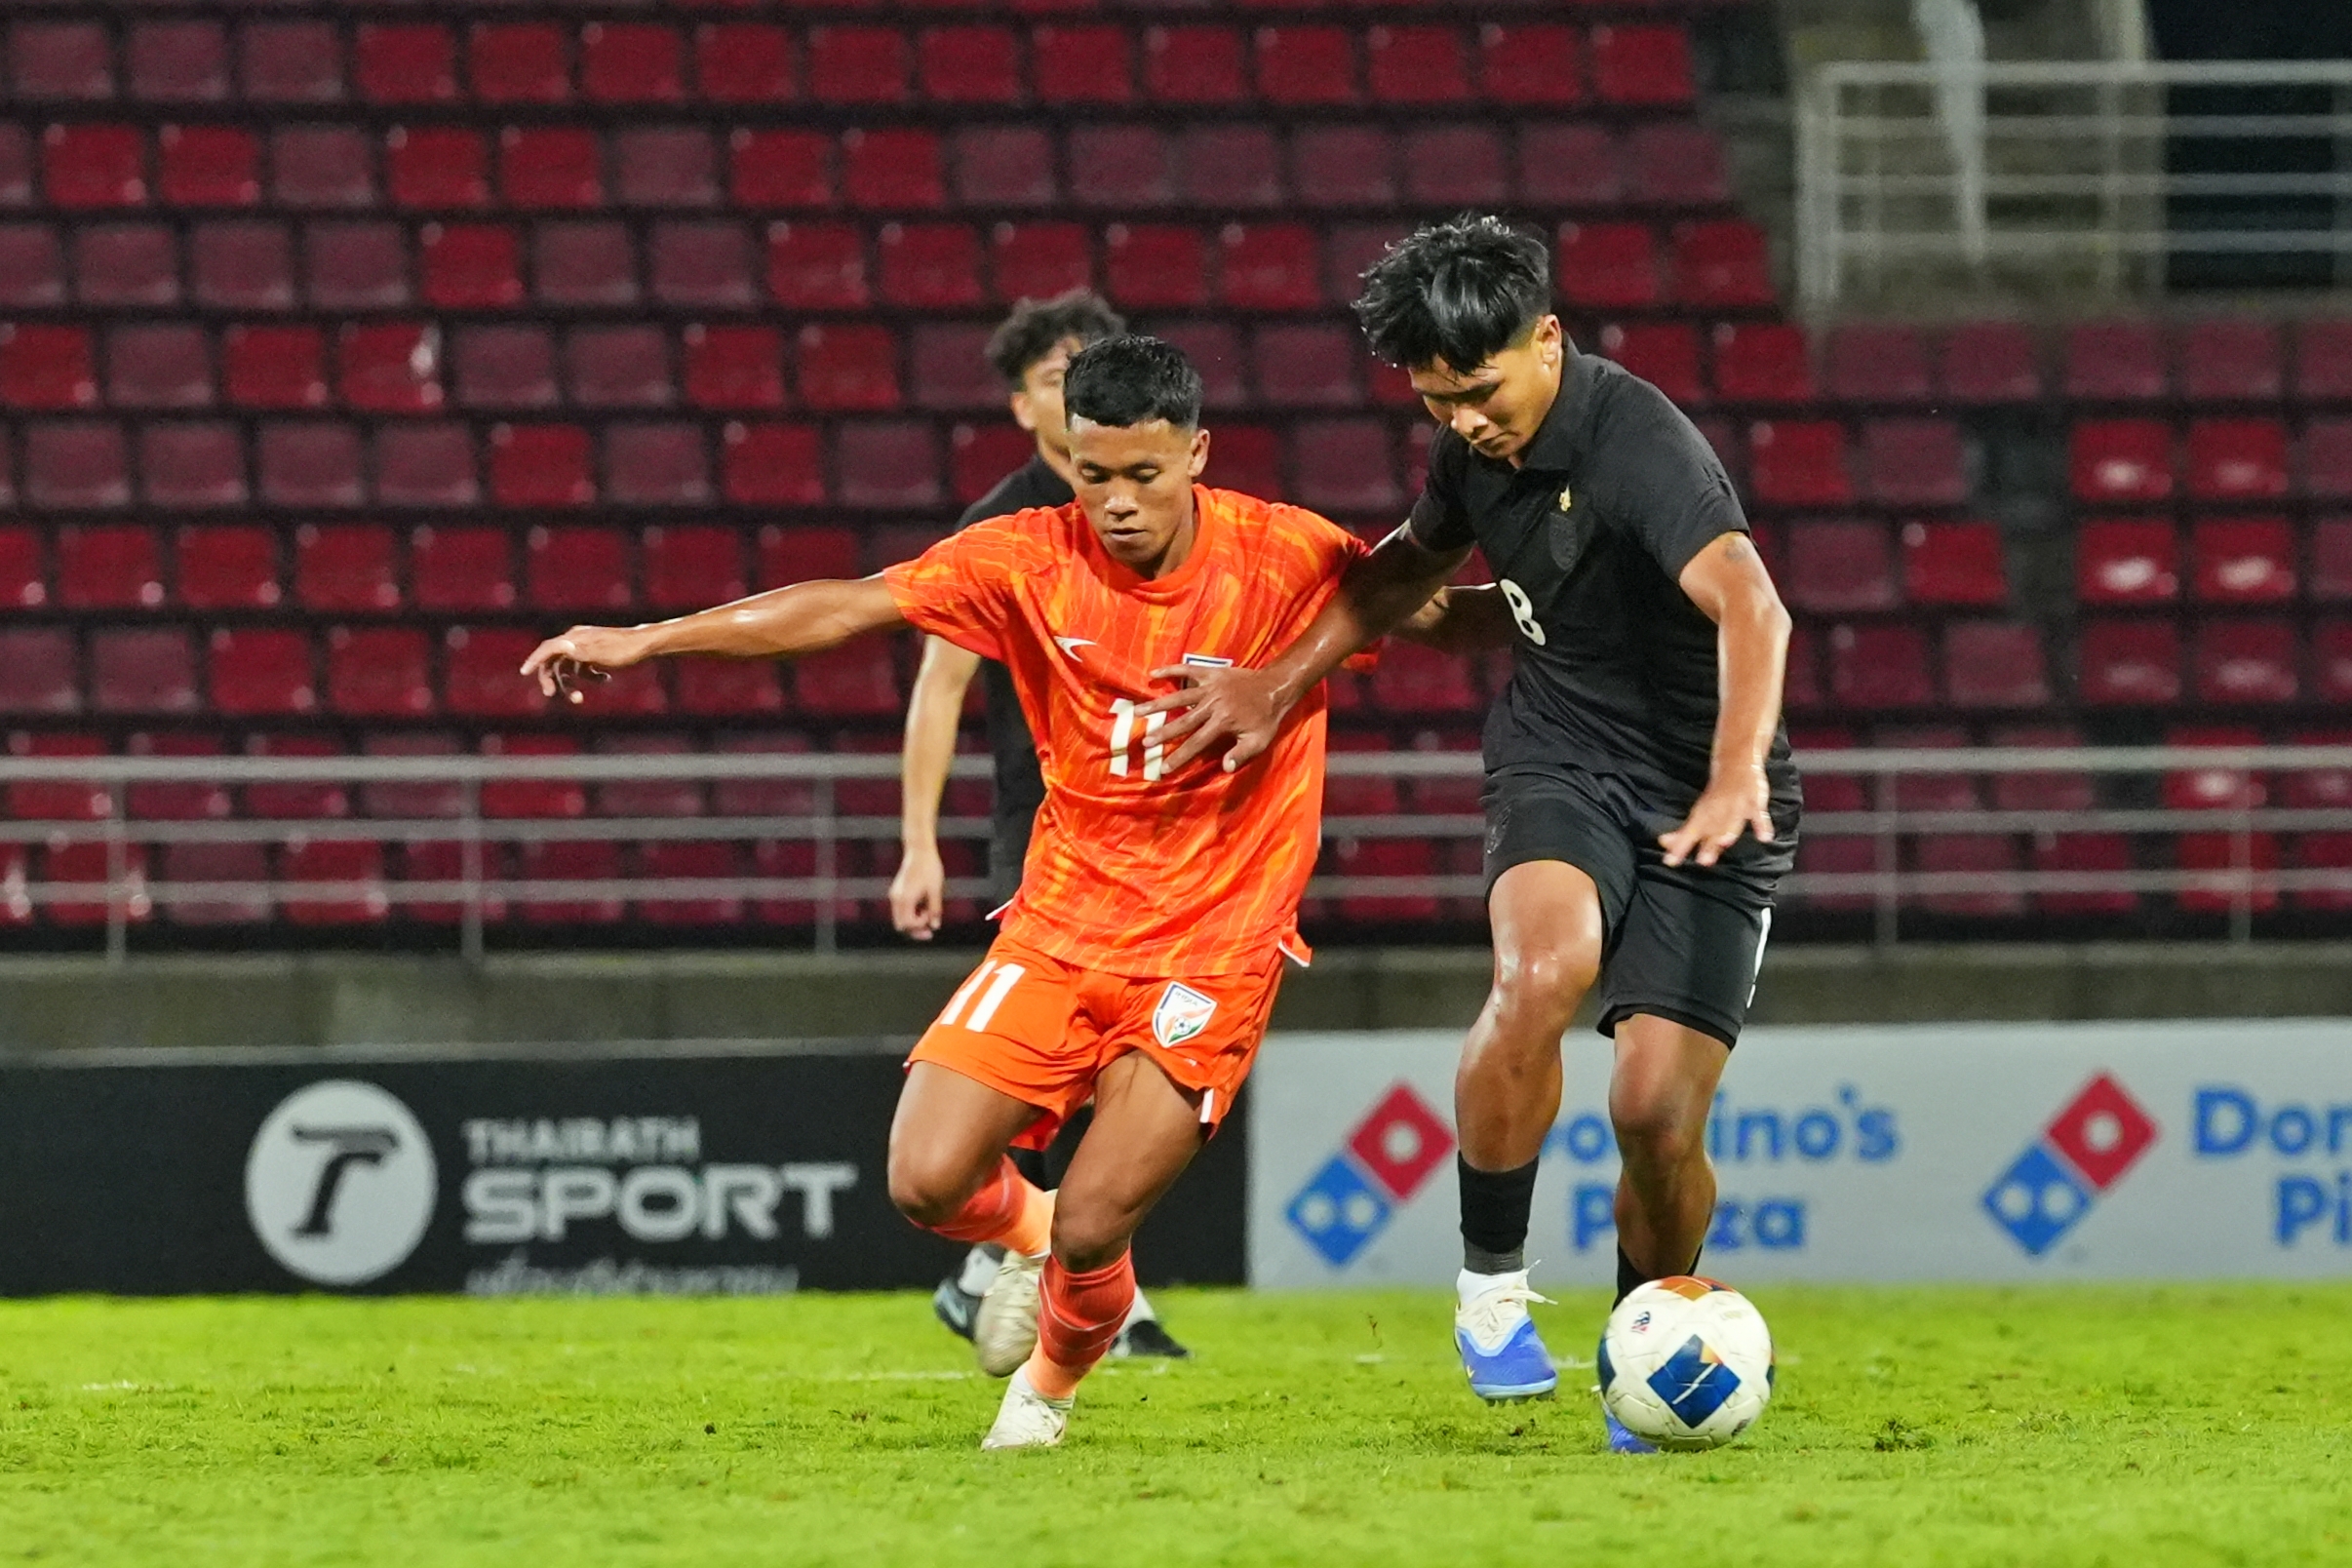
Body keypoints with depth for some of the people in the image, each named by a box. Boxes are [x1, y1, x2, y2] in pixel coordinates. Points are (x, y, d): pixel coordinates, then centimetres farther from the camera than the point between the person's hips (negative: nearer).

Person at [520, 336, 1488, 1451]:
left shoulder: (1288, 559, -11)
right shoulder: (1029, 561, -6)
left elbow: (1433, 614, 1)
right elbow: (850, 607, -8)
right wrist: (644, 639, -13)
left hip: (1211, 950, -3)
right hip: (1058, 927, 3)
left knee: (1089, 1232, -12)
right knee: (927, 1184, -11)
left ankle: (1053, 1380, 25)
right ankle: (1027, 1226, 28)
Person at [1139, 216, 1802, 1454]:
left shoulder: (1635, 443, -23)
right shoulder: (1474, 448, 1)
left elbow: (1749, 610, -40)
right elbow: (1411, 564, 25)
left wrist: (1736, 776, -55)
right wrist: (1283, 681, 17)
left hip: (1701, 799, -4)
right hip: (1559, 756, 4)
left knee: (1658, 1111, -12)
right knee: (1544, 969, -31)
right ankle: (1490, 1279, -13)